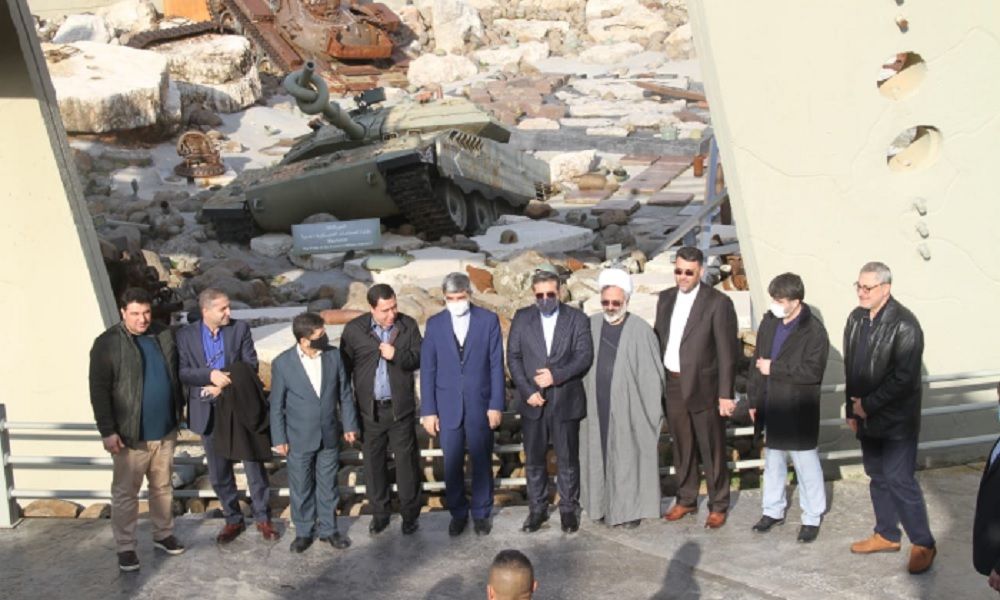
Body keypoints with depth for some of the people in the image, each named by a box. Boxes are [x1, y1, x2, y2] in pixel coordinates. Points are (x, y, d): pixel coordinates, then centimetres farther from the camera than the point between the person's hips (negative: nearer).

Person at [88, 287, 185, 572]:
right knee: (125, 493, 6)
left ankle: (163, 534, 33)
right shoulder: (107, 343, -12)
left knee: (162, 486, 17)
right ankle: (125, 547, 19)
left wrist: (178, 415, 13)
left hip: (165, 430, 5)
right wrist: (107, 431, -14)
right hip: (130, 434, -5)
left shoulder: (164, 335, 3)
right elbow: (99, 391, -12)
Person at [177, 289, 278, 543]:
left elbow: (250, 365, -6)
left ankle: (263, 518, 20)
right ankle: (233, 520, 28)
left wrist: (224, 384, -19)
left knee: (254, 465, 6)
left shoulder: (240, 328, -4)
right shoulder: (186, 334, -3)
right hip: (208, 411, 1)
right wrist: (211, 375, -25)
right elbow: (183, 371, -9)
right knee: (219, 472, 11)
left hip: (241, 407, -1)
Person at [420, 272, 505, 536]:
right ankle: (458, 513, 27)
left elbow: (496, 365, -2)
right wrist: (428, 410, -2)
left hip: (480, 405, -1)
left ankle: (481, 513, 27)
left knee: (481, 462, 10)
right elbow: (427, 369, 1)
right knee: (452, 465, 9)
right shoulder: (434, 324, 0)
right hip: (447, 406, 1)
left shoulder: (488, 320, -3)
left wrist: (496, 405, -5)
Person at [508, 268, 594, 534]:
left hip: (566, 401, -1)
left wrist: (556, 375, -18)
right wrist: (527, 390, -10)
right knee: (534, 460, 10)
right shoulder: (522, 318, 4)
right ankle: (537, 509, 23)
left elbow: (584, 357, -6)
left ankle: (568, 509, 23)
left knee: (568, 460, 8)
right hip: (532, 402, 2)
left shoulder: (577, 318, 0)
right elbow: (513, 357, 1)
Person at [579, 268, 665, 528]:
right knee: (600, 456, 12)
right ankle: (605, 504, 28)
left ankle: (633, 508, 22)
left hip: (629, 407, -3)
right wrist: (582, 404, 6)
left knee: (630, 456, 7)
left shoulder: (641, 330, -10)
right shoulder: (591, 326, 0)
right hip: (597, 407, 4)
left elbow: (652, 376, -7)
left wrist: (653, 414, -6)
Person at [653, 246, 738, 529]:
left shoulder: (718, 303, -11)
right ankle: (685, 500, 32)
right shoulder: (666, 298, 7)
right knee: (681, 447, 17)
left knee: (712, 450, 7)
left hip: (703, 387, -5)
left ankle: (718, 506, 23)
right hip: (672, 386, 5)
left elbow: (727, 352, -11)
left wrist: (725, 394, -13)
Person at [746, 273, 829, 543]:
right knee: (773, 462, 18)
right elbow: (757, 361, 9)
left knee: (806, 465, 8)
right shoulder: (769, 322, 3)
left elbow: (813, 371, -23)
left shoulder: (814, 331, -15)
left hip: (799, 412, -6)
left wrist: (774, 368, -21)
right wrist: (754, 400, 8)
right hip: (771, 408, 6)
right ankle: (773, 510, 33)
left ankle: (812, 517, 23)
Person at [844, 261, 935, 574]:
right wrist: (853, 409, 9)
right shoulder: (856, 318, 4)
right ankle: (886, 535, 32)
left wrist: (868, 405, -16)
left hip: (897, 420, -7)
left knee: (900, 480, -4)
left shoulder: (904, 324, -18)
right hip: (867, 418, 7)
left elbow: (904, 378, -20)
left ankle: (923, 544, 12)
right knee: (878, 477, 17)